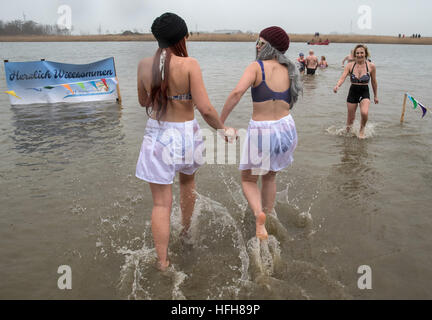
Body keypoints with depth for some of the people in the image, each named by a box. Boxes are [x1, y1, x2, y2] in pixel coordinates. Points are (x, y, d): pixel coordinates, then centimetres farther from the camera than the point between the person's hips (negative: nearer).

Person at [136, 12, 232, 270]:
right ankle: (186, 231, 50)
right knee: (188, 182, 29)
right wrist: (223, 128, -2)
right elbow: (205, 108, -18)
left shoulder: (144, 65, -3)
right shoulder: (189, 64, -13)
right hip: (186, 134, 0)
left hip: (157, 135, 1)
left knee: (161, 203, 6)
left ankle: (163, 261, 12)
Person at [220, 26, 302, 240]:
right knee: (270, 176, 26)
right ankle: (264, 222, 35)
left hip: (261, 131, -5)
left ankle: (258, 213, -12)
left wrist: (219, 122, -21)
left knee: (248, 180, 15)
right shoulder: (289, 71, 4)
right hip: (286, 127, 5)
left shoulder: (256, 67, -11)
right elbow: (288, 103, 13)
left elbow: (237, 92, -26)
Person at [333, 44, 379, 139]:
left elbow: (374, 82, 7)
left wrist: (375, 96, 15)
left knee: (364, 113, -27)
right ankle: (348, 132, 39)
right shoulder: (350, 65, -4)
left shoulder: (371, 66, -5)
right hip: (353, 92, 1)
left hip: (364, 93, -1)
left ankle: (362, 129, 4)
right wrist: (337, 85, -37)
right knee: (350, 118, 9)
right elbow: (342, 78, -15)